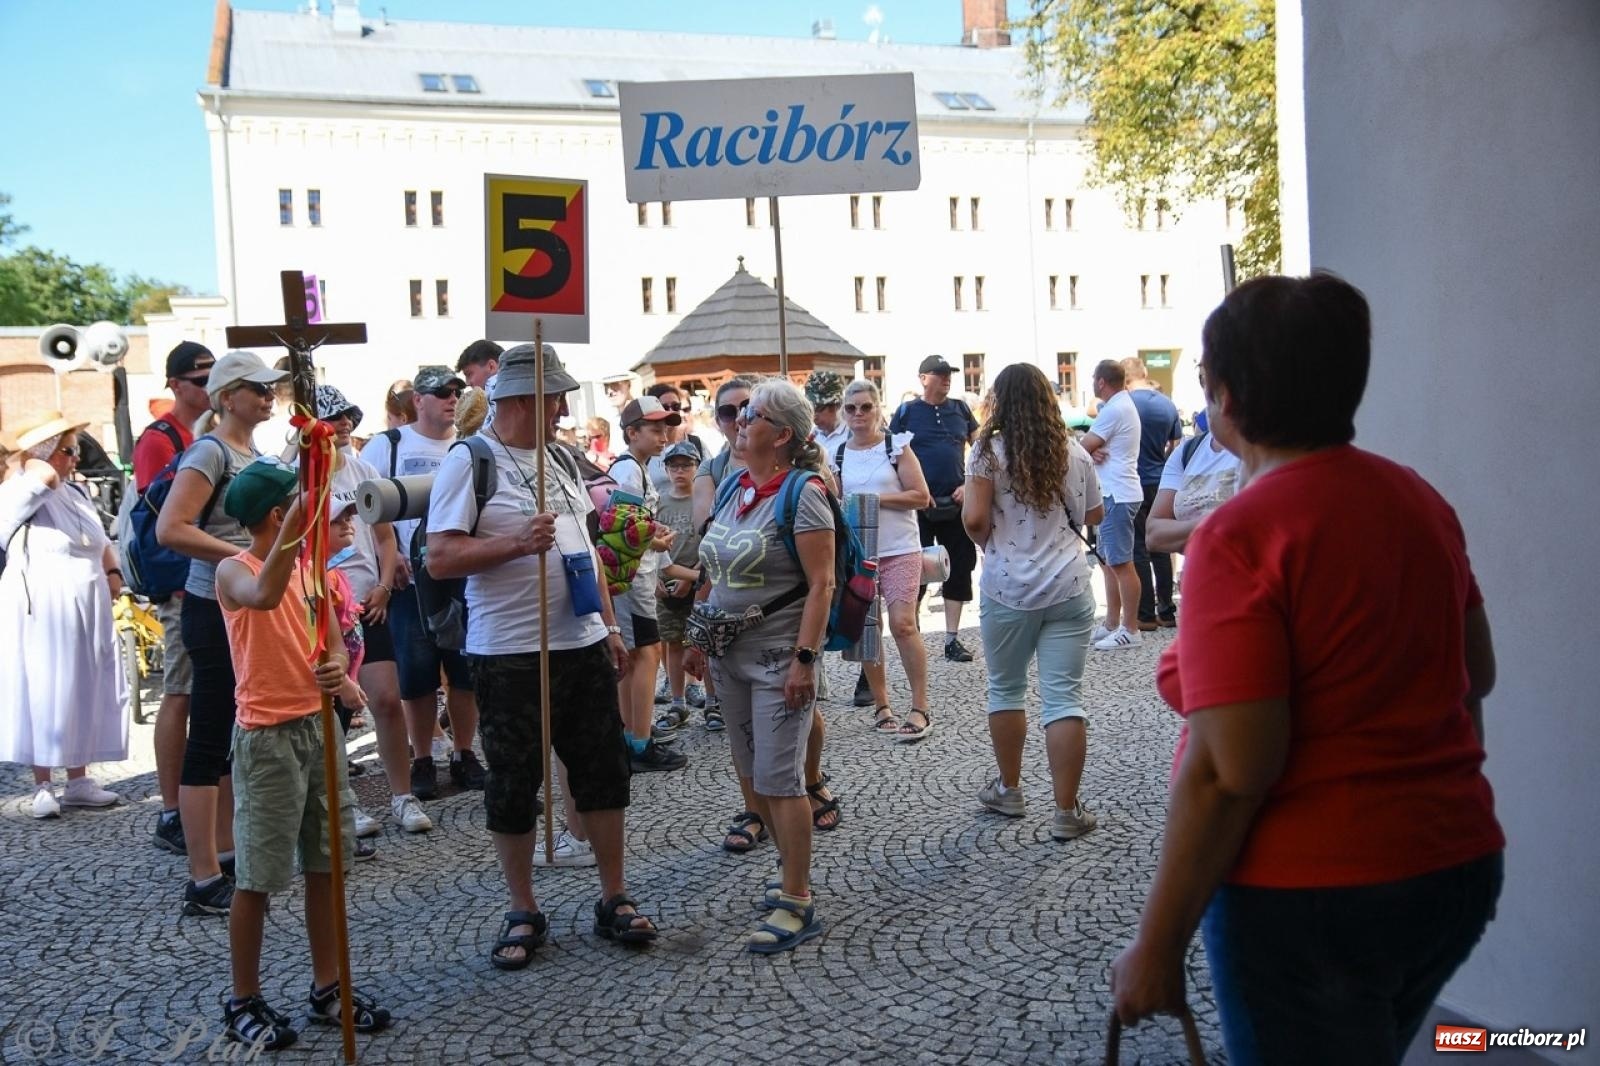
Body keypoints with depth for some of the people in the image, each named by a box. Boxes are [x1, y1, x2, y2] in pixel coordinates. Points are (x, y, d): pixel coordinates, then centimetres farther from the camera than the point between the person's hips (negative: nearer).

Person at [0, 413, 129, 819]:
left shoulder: (75, 494, 15)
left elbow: (101, 542, 24)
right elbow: (44, 477, -31)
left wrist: (112, 571, 6)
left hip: (85, 614, 7)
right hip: (43, 614, -7)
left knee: (82, 693, 10)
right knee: (45, 694, -2)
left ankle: (78, 780, 18)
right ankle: (43, 786, 7)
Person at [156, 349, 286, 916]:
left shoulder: (251, 454, 14)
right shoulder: (210, 451, -12)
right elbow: (170, 529, -23)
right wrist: (244, 556, -22)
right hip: (216, 610, -9)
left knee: (237, 737, 16)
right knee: (209, 742, -4)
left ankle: (227, 852, 28)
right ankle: (204, 881, 2)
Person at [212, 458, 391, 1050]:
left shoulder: (308, 566, 9)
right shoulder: (233, 570, -11)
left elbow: (334, 639, 2)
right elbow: (265, 595, -36)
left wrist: (336, 666, -21)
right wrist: (298, 519, -40)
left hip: (320, 726, 7)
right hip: (268, 736, -6)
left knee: (326, 865, 12)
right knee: (257, 878, 3)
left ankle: (327, 988, 24)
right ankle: (244, 1001, 18)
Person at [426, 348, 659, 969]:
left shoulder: (559, 458, 13)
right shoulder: (469, 462, -8)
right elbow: (440, 557, -14)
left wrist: (610, 625, 15)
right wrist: (517, 544, -26)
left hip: (584, 645, 6)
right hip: (511, 656, -6)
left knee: (603, 775, 10)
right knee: (513, 786, 6)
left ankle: (614, 901, 23)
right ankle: (523, 913, 21)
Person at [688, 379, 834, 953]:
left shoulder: (801, 494, -14)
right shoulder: (735, 488, 8)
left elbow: (821, 583, -18)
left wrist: (805, 659, -23)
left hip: (779, 657, -8)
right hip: (731, 654, 8)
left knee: (778, 780, -5)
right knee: (752, 773, 15)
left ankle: (797, 903, 6)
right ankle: (793, 868, 32)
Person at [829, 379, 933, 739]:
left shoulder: (897, 446, -1)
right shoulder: (835, 454, 8)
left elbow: (921, 496, -6)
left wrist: (877, 498, -15)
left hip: (899, 550, -4)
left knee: (903, 625, -12)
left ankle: (920, 709, -3)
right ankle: (882, 706, 18)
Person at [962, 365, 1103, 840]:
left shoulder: (989, 450, -6)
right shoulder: (1073, 452, 4)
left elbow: (974, 519, -13)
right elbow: (1093, 514, 16)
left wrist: (990, 544, 7)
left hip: (1007, 590, -2)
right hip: (1069, 587, 2)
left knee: (1005, 690, 16)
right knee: (1065, 697, 2)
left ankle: (1008, 790, 29)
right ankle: (1066, 811, 3)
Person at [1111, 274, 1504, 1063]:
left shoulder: (1241, 536, -21)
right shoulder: (1418, 499, 3)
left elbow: (1227, 774, -25)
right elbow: (1476, 673, 15)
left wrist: (1157, 946, -16)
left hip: (1310, 892, -8)